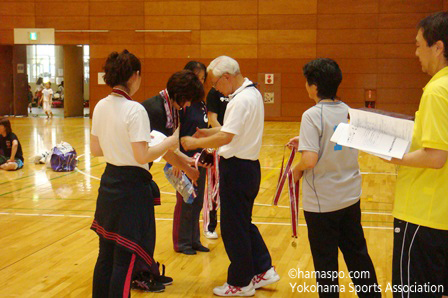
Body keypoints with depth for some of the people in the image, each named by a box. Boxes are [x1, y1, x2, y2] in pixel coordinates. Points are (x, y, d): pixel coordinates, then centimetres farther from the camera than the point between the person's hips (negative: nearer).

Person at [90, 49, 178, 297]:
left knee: (106, 255, 18)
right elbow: (142, 156, -20)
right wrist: (168, 144, -6)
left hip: (109, 183, 8)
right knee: (124, 260, 1)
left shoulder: (101, 107, 4)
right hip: (132, 186, -8)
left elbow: (95, 150, 10)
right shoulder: (134, 110, -18)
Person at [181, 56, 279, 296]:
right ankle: (263, 270, 26)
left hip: (237, 168, -10)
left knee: (234, 227, 2)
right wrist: (208, 132, 9)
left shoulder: (241, 100, -21)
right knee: (243, 223, 20)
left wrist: (195, 143, -16)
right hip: (248, 166, 10)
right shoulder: (251, 92, 12)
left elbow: (226, 137, -27)